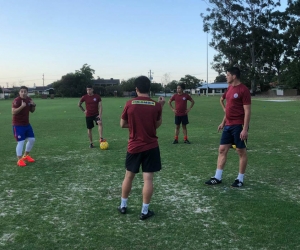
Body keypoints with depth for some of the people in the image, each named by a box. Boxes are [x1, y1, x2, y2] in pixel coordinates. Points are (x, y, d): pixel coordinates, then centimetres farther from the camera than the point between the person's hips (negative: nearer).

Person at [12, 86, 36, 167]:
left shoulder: (29, 99, 4)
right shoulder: (16, 100, -18)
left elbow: (32, 111, 14)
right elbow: (13, 112, -27)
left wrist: (33, 105, -7)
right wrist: (22, 106, -36)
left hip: (27, 124, 8)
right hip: (18, 125, -8)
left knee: (32, 139, 13)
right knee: (21, 142, -11)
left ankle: (26, 155, 31)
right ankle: (19, 160, 1)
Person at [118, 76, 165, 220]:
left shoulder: (129, 104, -7)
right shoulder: (156, 105, -6)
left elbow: (122, 124, 1)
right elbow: (157, 124, 7)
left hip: (133, 147, 1)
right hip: (151, 147, -1)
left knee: (129, 176, 16)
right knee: (148, 179, 3)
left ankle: (123, 206, 28)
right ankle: (145, 211, 9)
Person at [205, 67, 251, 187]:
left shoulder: (243, 90, -13)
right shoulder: (229, 88, 12)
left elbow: (247, 111, -16)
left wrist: (245, 129, -20)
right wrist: (223, 122, 19)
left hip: (239, 126, -8)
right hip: (228, 125, 8)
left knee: (241, 151, 4)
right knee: (222, 150, 8)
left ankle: (240, 179, 15)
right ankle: (217, 177, 14)